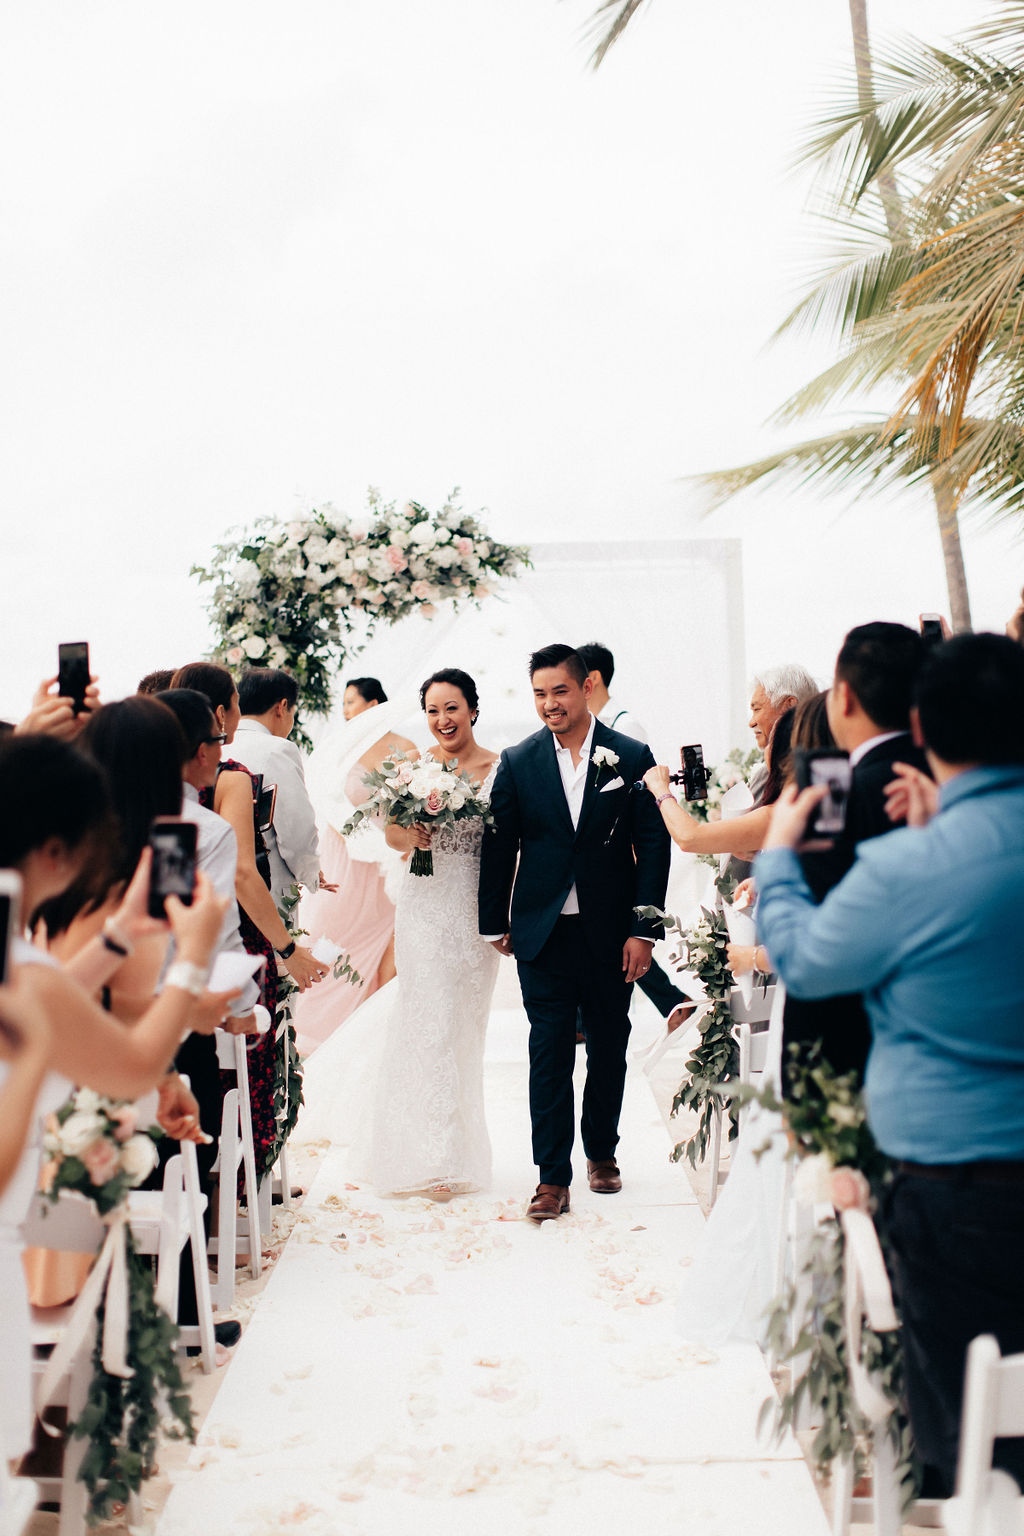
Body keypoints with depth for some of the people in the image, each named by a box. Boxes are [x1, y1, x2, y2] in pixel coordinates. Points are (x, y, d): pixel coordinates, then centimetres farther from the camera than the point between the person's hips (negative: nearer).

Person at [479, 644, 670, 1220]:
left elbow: (653, 845, -2)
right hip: (543, 933, 0)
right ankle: (554, 1177, 5)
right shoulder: (518, 762, 1)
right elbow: (498, 846, 7)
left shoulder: (632, 756, -2)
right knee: (549, 1053, -1)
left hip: (611, 931, 0)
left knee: (609, 1048, 13)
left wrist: (645, 930, -7)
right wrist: (495, 924, 7)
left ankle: (602, 1151, 33)